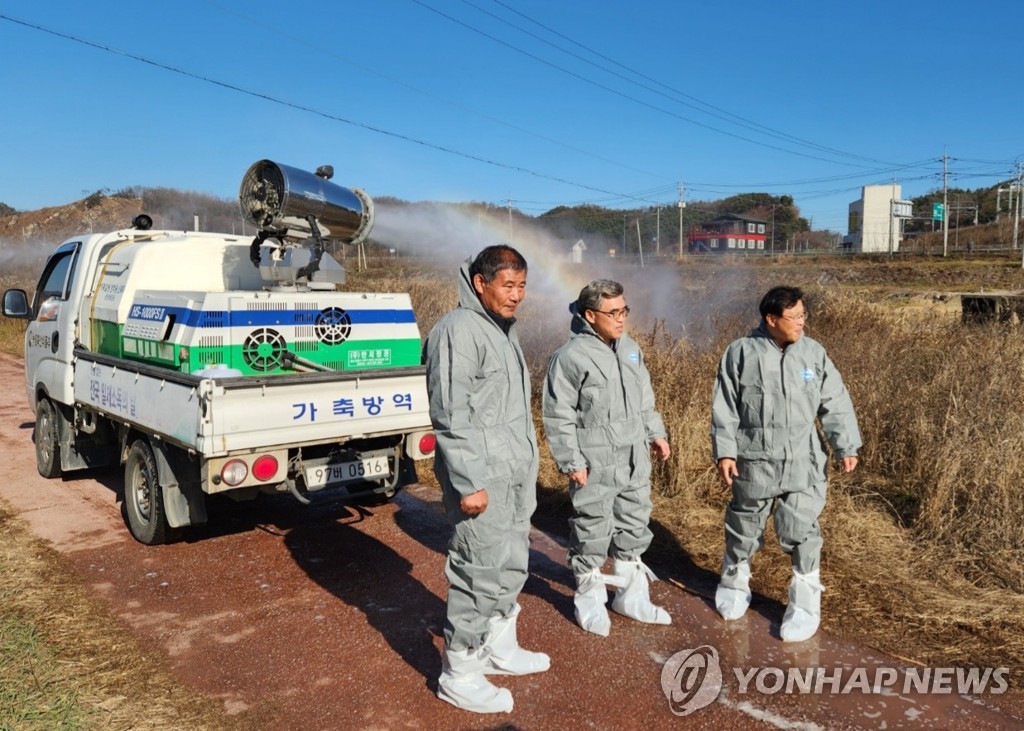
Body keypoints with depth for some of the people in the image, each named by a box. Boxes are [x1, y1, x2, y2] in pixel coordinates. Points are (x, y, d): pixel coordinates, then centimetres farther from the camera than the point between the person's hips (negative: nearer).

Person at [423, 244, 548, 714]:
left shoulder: (504, 328, 14)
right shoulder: (460, 330, -16)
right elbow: (450, 417, -21)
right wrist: (469, 483, -22)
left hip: (516, 477, 10)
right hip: (482, 480, -9)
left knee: (510, 568, 19)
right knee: (482, 575, -1)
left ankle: (499, 648, 37)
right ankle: (459, 675, 15)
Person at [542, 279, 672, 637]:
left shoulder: (630, 348, 8)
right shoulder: (571, 357, -15)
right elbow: (559, 416, -14)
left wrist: (655, 434, 19)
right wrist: (571, 461, -15)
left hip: (634, 462, 7)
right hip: (595, 467, -7)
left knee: (634, 529, 17)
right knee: (592, 533, 5)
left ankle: (632, 594, 33)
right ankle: (590, 600, 24)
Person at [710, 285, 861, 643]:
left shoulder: (813, 353, 0)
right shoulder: (741, 353, -8)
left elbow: (835, 404, 6)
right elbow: (725, 408, -5)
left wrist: (846, 447, 3)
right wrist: (724, 451, -8)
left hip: (802, 462, 1)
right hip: (754, 461, -1)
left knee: (801, 531, 2)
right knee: (744, 525, 15)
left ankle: (805, 604, 19)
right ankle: (734, 582, 40)